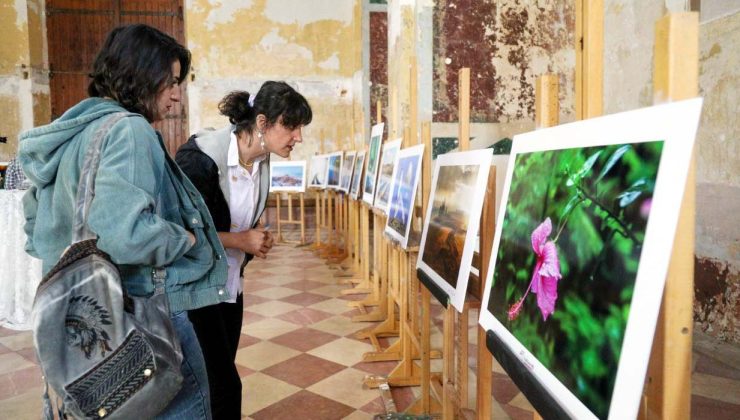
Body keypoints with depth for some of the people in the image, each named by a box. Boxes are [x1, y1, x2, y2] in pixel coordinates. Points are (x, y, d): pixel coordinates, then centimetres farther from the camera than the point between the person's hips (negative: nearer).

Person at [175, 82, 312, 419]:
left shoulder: (261, 162, 1)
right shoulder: (201, 157, -23)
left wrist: (255, 238, -2)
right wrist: (238, 240, -21)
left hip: (230, 285, 7)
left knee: (220, 382, 17)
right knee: (224, 387, -3)